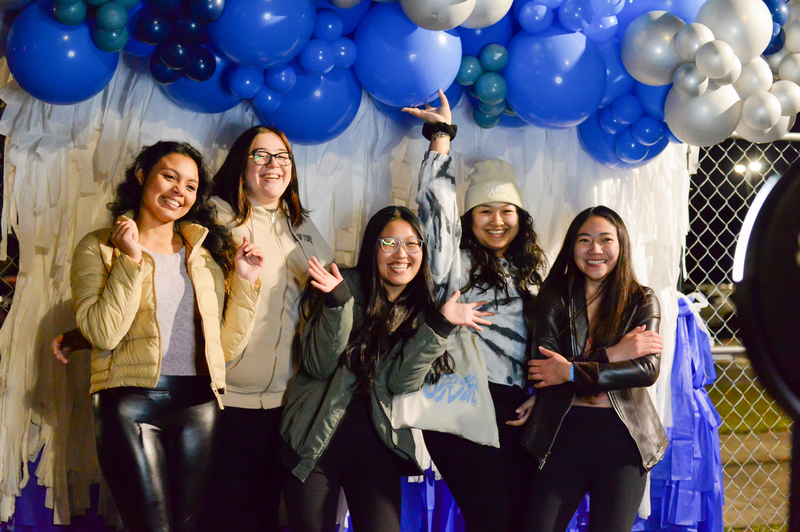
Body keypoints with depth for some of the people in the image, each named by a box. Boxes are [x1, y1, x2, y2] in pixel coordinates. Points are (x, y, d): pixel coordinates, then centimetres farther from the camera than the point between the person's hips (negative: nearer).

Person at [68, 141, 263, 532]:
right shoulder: (99, 247, 5)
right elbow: (103, 333, -10)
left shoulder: (206, 254, 16)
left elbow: (227, 346, 12)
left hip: (198, 404, 4)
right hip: (130, 402, -4)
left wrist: (244, 281, 4)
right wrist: (131, 259, -11)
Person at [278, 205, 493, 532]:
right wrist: (338, 303, -24)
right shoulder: (349, 288, -5)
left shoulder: (422, 308, 2)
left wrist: (440, 326, -19)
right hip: (315, 440, -1)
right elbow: (318, 366, -11)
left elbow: (401, 382, -10)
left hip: (377, 447, 2)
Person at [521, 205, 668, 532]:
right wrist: (612, 354, -14)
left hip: (621, 436, 0)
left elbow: (647, 369, -10)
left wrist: (571, 372, -15)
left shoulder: (642, 302, 5)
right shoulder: (555, 297, 5)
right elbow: (544, 364, -9)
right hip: (563, 432, 0)